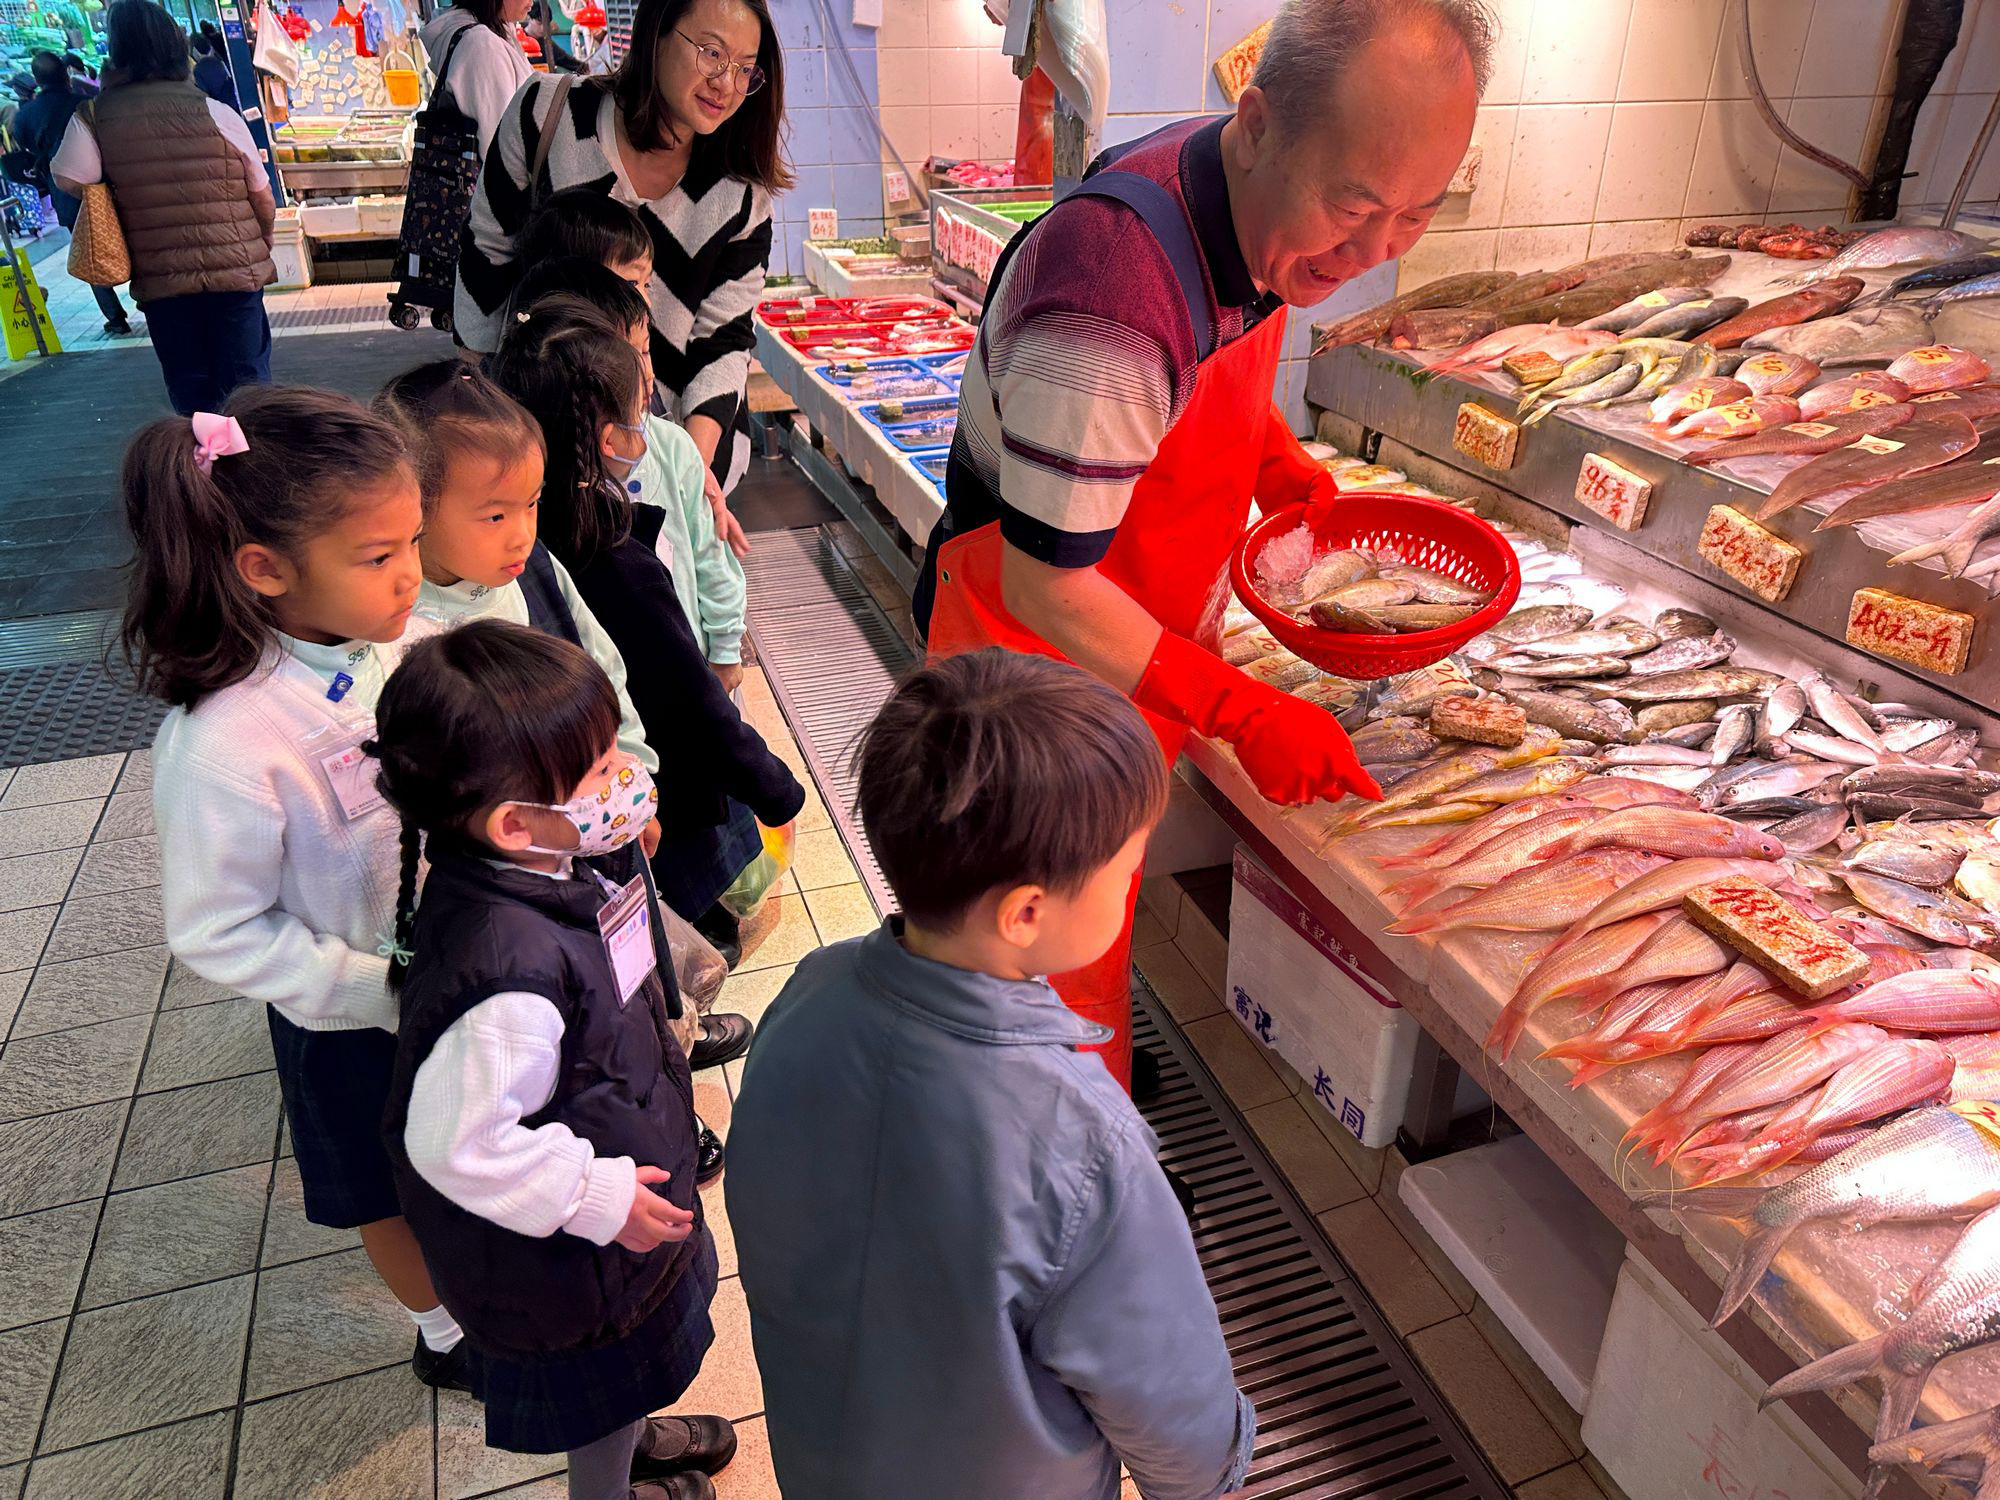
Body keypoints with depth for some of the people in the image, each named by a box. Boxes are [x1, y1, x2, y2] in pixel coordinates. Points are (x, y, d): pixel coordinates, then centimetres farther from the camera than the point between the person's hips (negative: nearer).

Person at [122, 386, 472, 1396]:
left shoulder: (407, 641, -15)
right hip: (360, 1024, -4)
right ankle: (446, 1333, 53)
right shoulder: (222, 745, -32)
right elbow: (218, 934, -20)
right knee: (398, 1191, 24)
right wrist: (385, 992, -22)